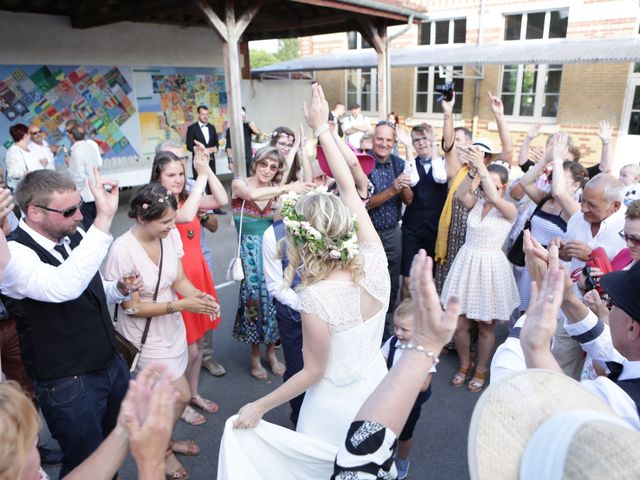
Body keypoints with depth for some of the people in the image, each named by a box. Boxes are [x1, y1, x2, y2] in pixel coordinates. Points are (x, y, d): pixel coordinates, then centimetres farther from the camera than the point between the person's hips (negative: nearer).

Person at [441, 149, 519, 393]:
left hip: (490, 267, -3)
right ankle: (464, 365, 32)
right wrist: (472, 171, -29)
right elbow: (460, 194, -16)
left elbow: (494, 199, -28)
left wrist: (482, 167, -30)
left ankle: (481, 370, 31)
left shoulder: (509, 209, -5)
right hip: (466, 263, 4)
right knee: (459, 324, 7)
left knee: (485, 326, 9)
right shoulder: (476, 203, 6)